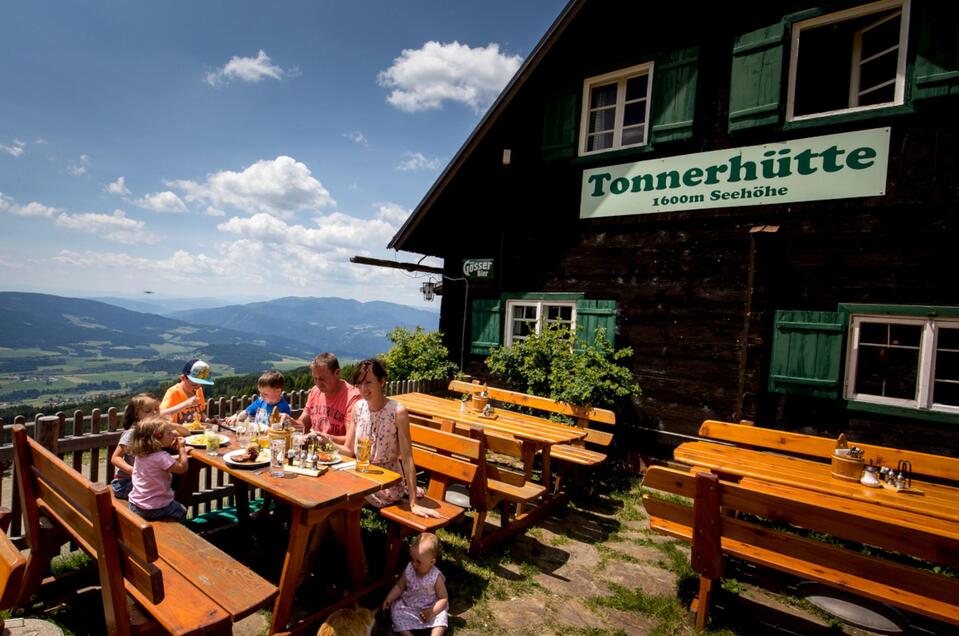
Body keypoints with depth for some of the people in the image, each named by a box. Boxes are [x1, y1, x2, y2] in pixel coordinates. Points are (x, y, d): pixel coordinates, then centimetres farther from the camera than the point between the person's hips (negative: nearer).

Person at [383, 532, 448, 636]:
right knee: (396, 611, -20)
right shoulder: (409, 570, -12)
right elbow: (400, 586, 4)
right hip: (408, 606, 3)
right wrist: (389, 598, -10)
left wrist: (431, 612, -26)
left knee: (441, 617, -26)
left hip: (429, 608, -3)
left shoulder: (436, 577, -22)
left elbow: (444, 599, -15)